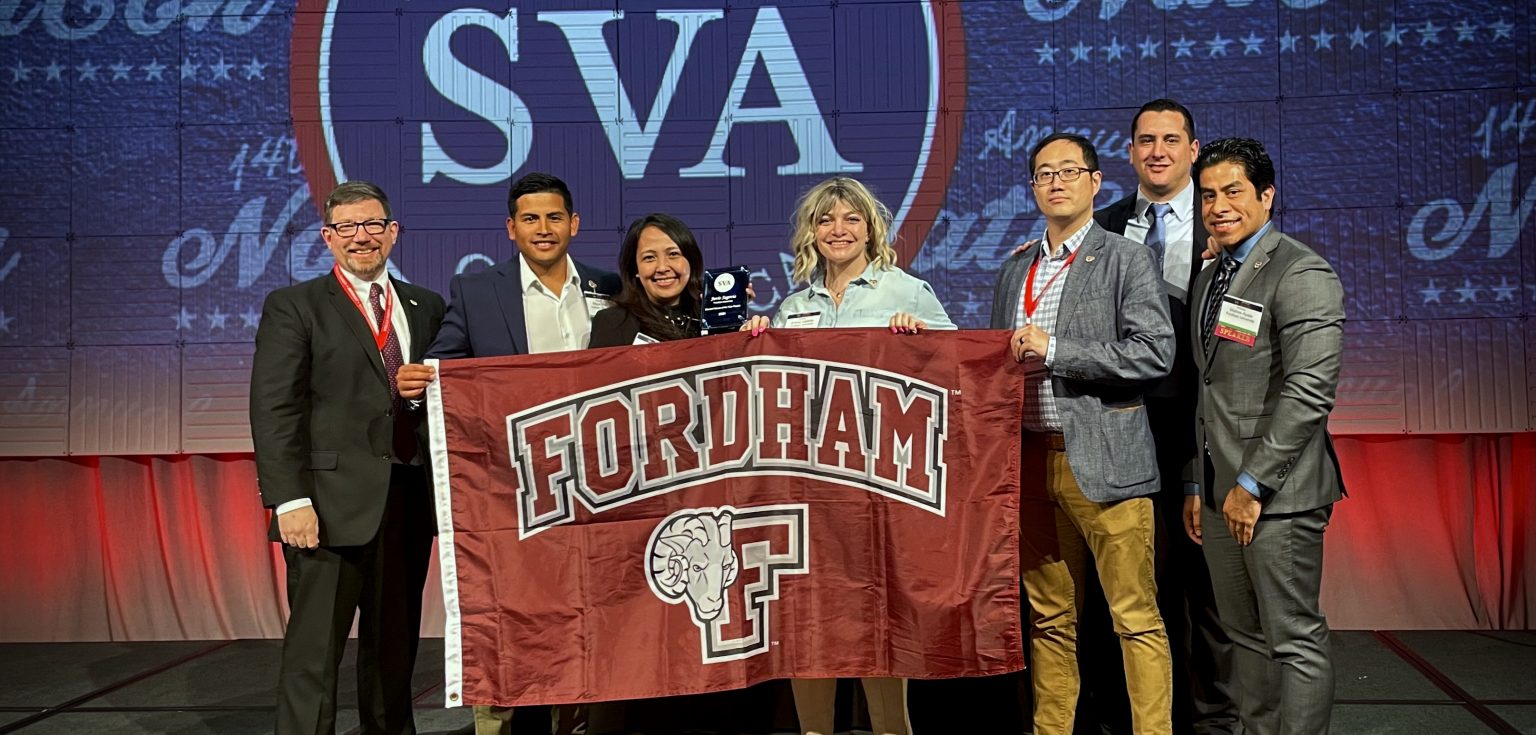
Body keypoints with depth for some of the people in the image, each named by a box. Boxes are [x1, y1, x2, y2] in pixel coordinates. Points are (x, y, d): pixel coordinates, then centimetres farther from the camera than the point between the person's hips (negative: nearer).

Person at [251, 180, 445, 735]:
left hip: (409, 502, 5)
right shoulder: (293, 307, 1)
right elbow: (273, 411, -6)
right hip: (332, 503, -4)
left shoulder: (425, 307, 14)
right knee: (314, 651, -1)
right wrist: (290, 502, -15)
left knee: (396, 648, 13)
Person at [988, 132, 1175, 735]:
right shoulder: (1015, 269, 17)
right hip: (1033, 459, 5)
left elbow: (1156, 352, -13)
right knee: (1049, 619, 12)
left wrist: (1054, 350, -15)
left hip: (1103, 460, -5)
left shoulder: (1125, 259, -1)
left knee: (1135, 617, -4)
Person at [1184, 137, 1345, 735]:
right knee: (1245, 636, 14)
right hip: (1219, 489, 8)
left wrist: (1252, 485, -18)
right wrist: (1196, 483, 16)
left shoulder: (1302, 275, -10)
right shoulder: (1209, 278, 17)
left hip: (1276, 493, -8)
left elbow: (1310, 391, -19)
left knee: (1295, 640, -1)